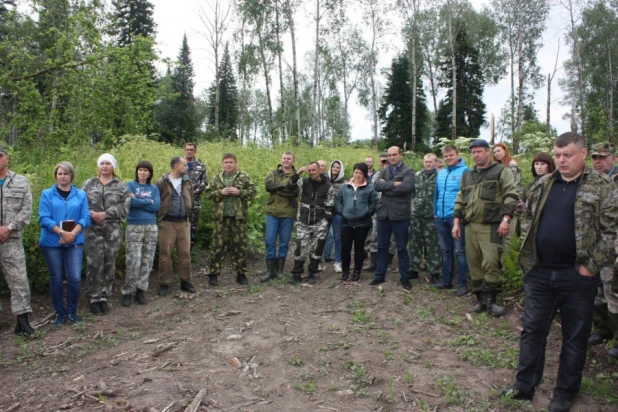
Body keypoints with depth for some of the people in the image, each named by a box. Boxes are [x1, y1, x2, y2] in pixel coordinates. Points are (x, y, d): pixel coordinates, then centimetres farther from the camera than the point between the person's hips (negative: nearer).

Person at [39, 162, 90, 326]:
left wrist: (72, 234, -16)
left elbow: (85, 218, -1)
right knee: (56, 278, 8)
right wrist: (62, 233, -19)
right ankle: (60, 313, 22)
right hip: (51, 243, 0)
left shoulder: (81, 195, 5)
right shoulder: (47, 194, 1)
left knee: (75, 278, -5)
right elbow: (44, 219, -7)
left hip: (74, 243, 1)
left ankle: (72, 312, 15)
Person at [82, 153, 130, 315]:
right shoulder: (89, 184, 11)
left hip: (113, 230, 0)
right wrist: (91, 214, -13)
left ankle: (104, 297, 16)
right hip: (92, 230, 0)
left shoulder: (121, 186, 7)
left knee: (109, 264, 5)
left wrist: (105, 214, -14)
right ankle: (94, 298, 10)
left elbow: (124, 207, -5)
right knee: (94, 264, -3)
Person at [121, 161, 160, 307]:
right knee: (134, 261, -8)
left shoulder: (154, 188, 12)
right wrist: (148, 202, -5)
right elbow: (131, 202, -14)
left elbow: (157, 206, -3)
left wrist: (138, 201, -6)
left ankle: (141, 290, 15)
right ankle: (127, 292, 3)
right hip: (134, 227, -3)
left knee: (147, 261, 5)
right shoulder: (130, 185, 4)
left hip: (151, 227, 3)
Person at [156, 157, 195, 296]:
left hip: (184, 222, 4)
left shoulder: (187, 182, 9)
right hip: (167, 222, -4)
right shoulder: (162, 182, -7)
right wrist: (160, 216, 1)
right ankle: (164, 283, 14)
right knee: (165, 253, 3)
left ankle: (185, 281, 16)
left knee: (185, 253, 5)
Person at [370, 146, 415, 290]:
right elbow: (376, 185, -5)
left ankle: (405, 277, 18)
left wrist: (386, 187, -12)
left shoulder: (408, 171, -2)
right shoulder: (384, 171, 13)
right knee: (382, 246, 12)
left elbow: (407, 186, -21)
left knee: (402, 247, 6)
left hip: (400, 214, -4)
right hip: (383, 213, 5)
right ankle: (379, 275, 24)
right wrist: (394, 184, -17)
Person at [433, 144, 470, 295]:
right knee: (445, 251, 15)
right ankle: (446, 280, 25)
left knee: (459, 251, -1)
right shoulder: (441, 173, 15)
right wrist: (435, 212, 14)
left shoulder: (465, 171, -6)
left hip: (456, 217, -7)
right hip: (441, 218, 7)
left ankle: (462, 284, 8)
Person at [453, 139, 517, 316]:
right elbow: (460, 200, 21)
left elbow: (511, 196, -5)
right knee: (474, 263, 7)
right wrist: (456, 222, 14)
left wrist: (505, 219, -14)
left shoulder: (501, 171, 3)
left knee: (491, 262, -12)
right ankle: (480, 299, 17)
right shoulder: (467, 175, 20)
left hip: (491, 226, -5)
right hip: (470, 226, 5)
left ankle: (492, 301, 4)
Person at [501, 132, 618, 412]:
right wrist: (528, 256, 7)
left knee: (575, 337, 10)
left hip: (576, 275, -3)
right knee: (532, 330, 11)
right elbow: (527, 219, 16)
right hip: (539, 272, 4)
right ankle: (524, 385, 25)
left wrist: (592, 266, -12)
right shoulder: (542, 186, 8)